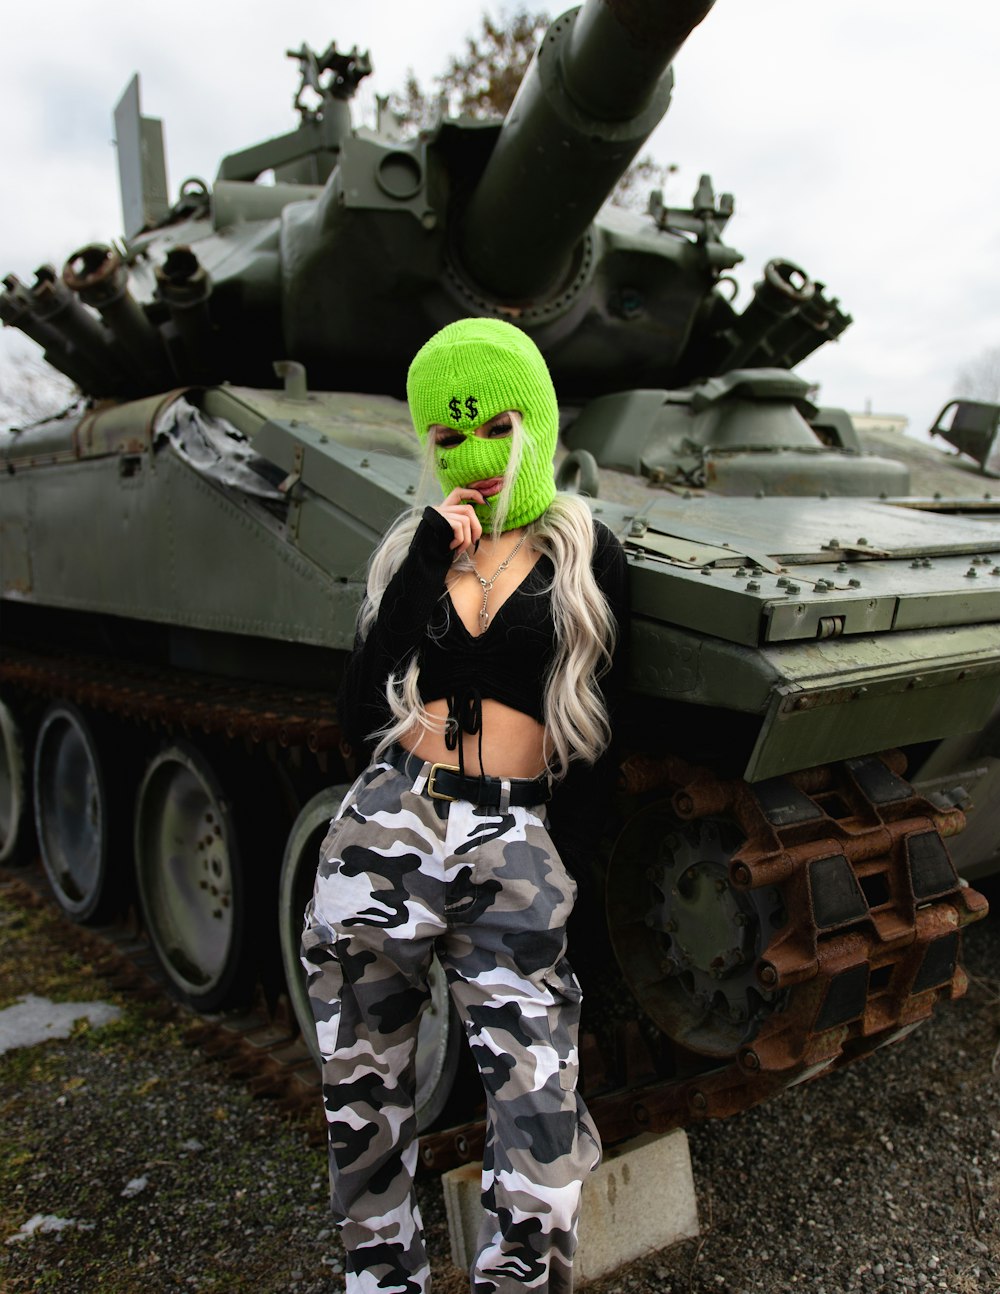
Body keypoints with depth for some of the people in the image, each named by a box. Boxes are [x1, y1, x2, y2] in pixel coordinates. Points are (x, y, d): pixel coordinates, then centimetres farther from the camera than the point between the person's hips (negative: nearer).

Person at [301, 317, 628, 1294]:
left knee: (540, 1156, -6)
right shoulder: (410, 551, 9)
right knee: (364, 1127, 13)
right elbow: (358, 716, -3)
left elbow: (598, 718, 8)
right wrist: (430, 559, -8)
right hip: (384, 842, 2)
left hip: (513, 862, -2)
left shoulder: (582, 552, 5)